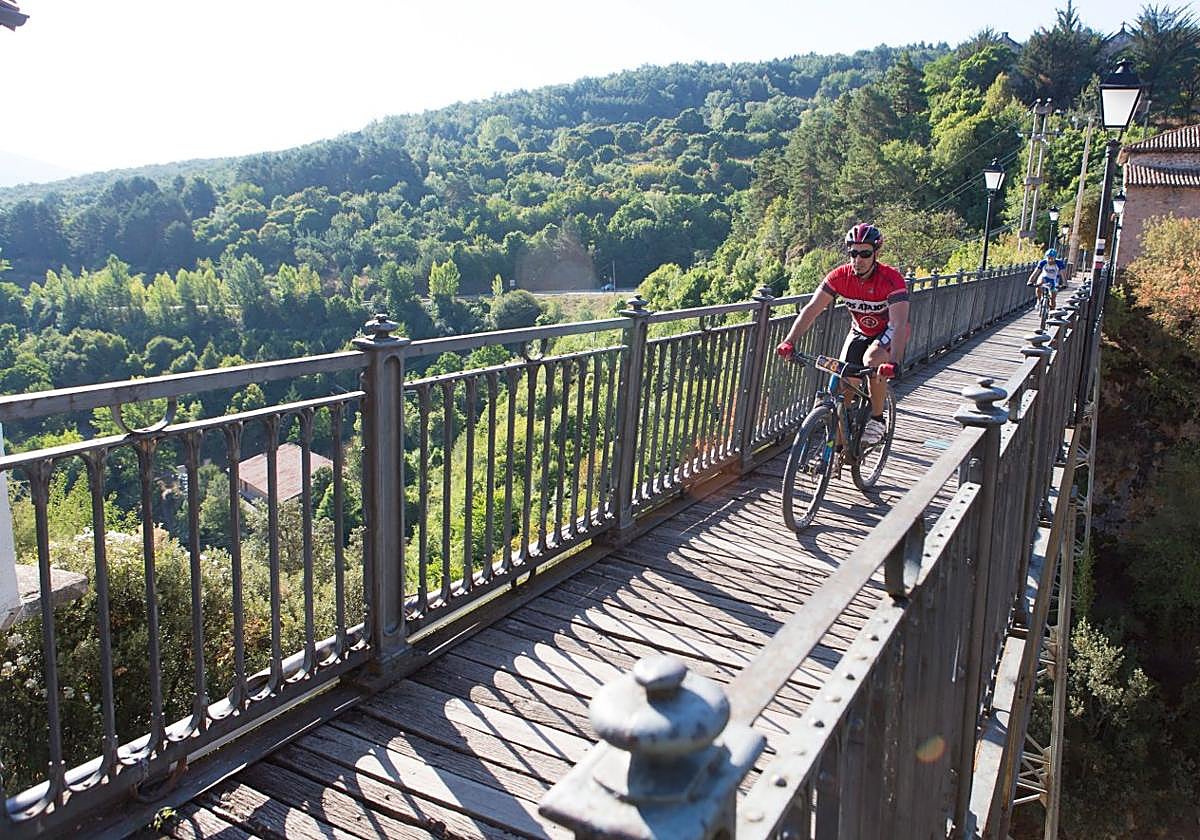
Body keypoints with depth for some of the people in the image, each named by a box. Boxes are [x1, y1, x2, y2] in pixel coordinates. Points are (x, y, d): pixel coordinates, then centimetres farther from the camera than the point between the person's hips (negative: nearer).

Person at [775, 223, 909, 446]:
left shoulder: (891, 279, -31)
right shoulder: (840, 276, -21)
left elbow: (899, 323, -41)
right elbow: (812, 308, -25)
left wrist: (894, 363, -56)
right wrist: (789, 342, -38)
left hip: (888, 331, -4)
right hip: (860, 331, 4)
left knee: (872, 361, -33)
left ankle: (877, 419, -11)